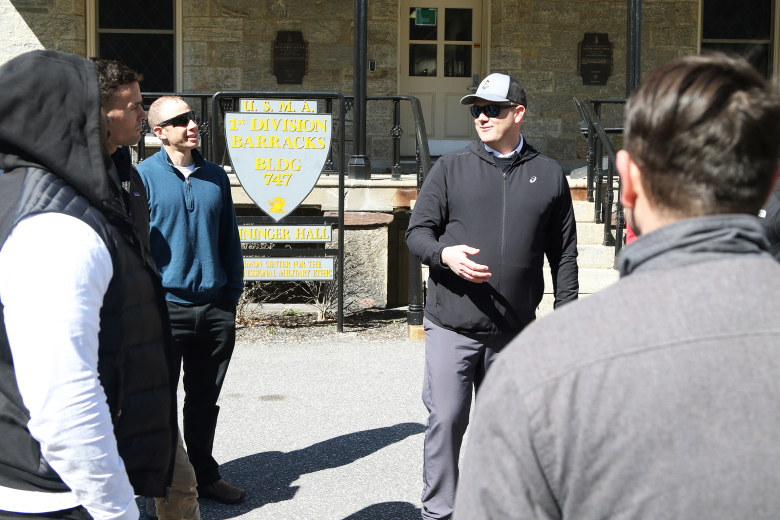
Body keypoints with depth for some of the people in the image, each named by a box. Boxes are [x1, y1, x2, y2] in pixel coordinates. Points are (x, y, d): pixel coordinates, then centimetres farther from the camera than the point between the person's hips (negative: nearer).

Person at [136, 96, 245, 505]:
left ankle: (204, 475, 29)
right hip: (166, 308, -4)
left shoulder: (216, 177, 9)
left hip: (215, 308, 4)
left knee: (205, 400, 15)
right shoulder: (143, 176, -5)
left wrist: (232, 294, 10)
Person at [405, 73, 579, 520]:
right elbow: (417, 231, 4)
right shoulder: (451, 168, 5)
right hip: (451, 326, -1)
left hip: (515, 331, 1)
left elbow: (564, 253, 10)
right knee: (447, 419, -4)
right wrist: (445, 254, -17)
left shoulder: (549, 175, 8)